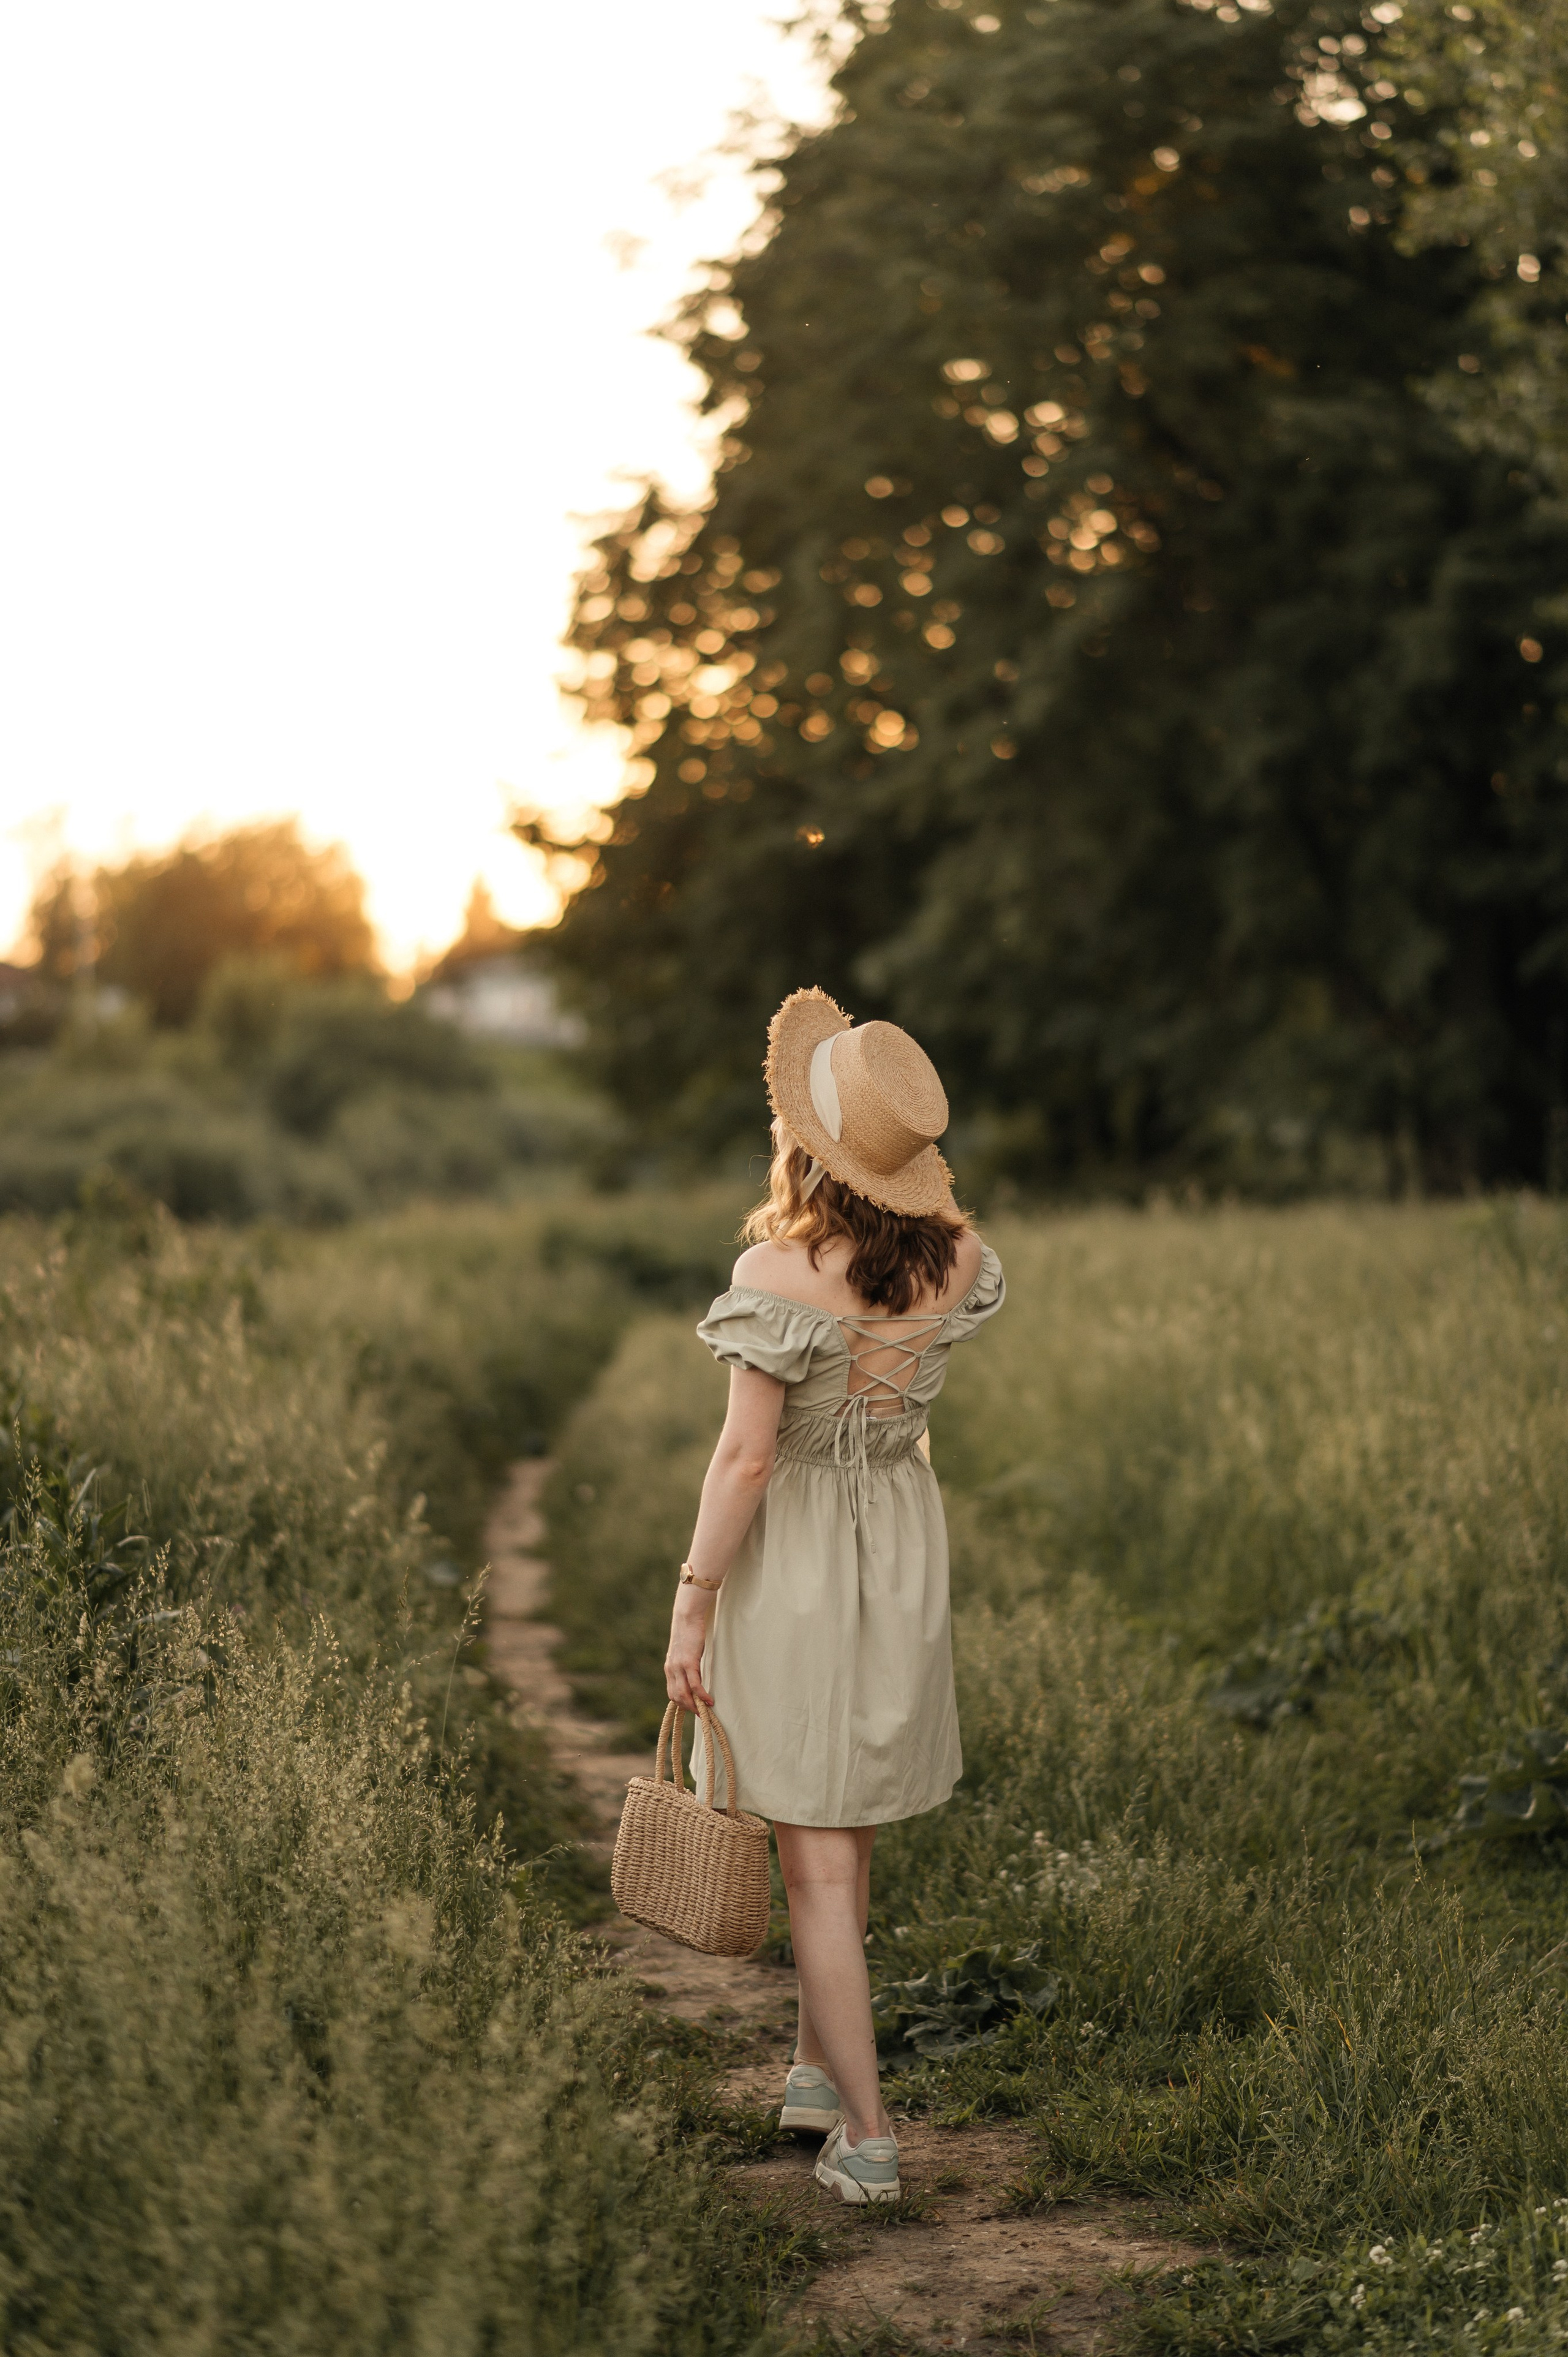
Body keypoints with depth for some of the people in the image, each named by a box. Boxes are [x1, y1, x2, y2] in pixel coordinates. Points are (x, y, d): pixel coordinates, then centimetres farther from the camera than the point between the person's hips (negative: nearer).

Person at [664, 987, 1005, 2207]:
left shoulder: (780, 1275, -23)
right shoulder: (959, 1260, -8)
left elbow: (746, 1457, -21)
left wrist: (691, 1606, -12)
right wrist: (900, 1164, 7)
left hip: (792, 1562, -5)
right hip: (905, 1555, 6)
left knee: (816, 1861, 4)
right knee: (851, 1829, 23)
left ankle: (868, 2132, 5)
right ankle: (819, 2062, 37)